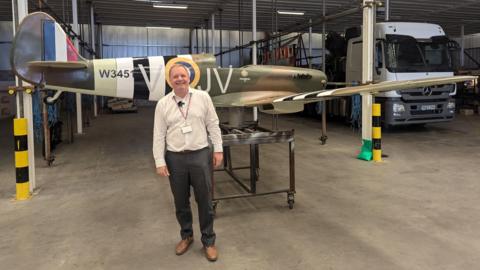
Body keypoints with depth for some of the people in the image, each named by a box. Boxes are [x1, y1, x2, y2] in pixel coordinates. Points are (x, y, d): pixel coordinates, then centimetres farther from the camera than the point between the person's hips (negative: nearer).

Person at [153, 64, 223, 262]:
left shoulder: (203, 97, 0)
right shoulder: (163, 104, 0)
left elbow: (213, 125, 3)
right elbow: (159, 135, 0)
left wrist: (218, 149, 0)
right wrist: (160, 162, -3)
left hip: (200, 156, -1)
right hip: (175, 158, 1)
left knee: (204, 200, 6)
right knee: (180, 201, 14)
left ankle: (208, 240, 22)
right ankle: (186, 236, 35)